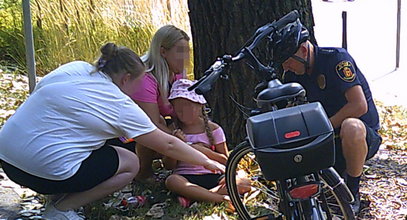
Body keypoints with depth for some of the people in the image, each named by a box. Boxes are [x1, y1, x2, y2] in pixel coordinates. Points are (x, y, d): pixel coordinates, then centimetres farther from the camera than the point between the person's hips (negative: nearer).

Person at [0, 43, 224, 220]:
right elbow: (168, 145, 0)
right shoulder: (121, 105, -6)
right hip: (46, 170, -7)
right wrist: (207, 162, 14)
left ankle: (58, 197, 14)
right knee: (130, 164, 6)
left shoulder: (75, 68, 7)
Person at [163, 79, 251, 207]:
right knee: (171, 181, -37)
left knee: (244, 183, -25)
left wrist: (204, 150, -9)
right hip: (185, 177, -1)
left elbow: (226, 161, 5)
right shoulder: (174, 131, 8)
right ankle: (222, 198, -36)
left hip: (211, 176, 2)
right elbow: (169, 166, 5)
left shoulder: (213, 129, 7)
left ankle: (192, 196, -29)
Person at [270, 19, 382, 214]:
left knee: (351, 127, -41)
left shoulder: (336, 58, -18)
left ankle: (352, 192, -17)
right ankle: (340, 173, 10)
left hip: (363, 136, -6)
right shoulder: (294, 73, 1)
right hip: (329, 141, 7)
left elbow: (359, 105, -26)